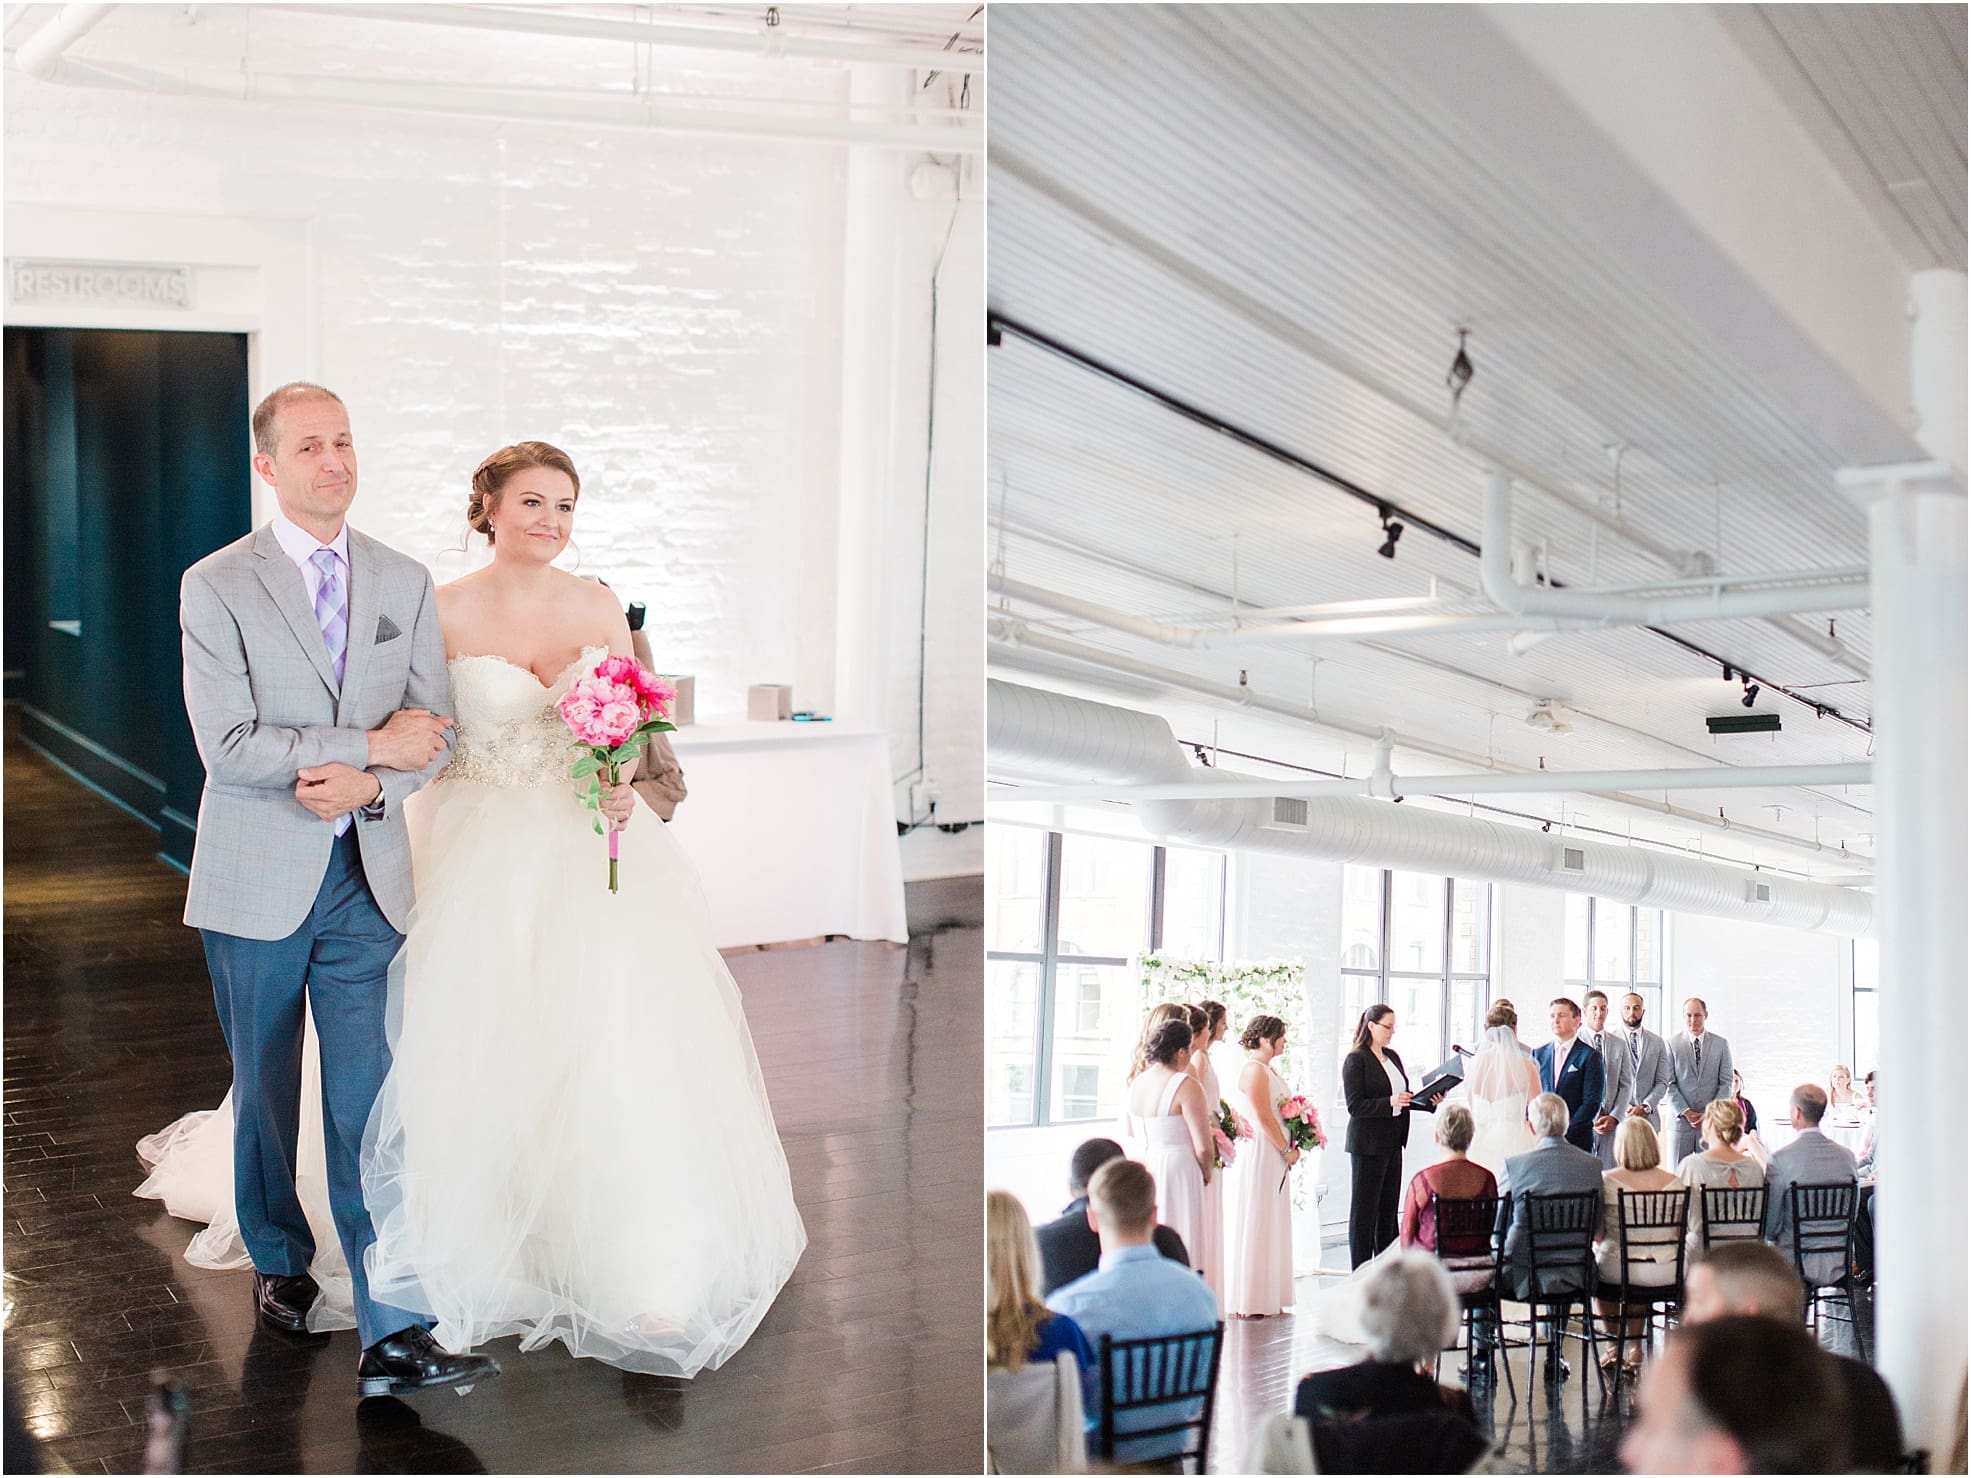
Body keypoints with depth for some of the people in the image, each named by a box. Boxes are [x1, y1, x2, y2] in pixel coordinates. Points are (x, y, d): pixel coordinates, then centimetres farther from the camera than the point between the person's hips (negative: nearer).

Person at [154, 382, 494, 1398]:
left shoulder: (406, 584, 6)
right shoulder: (216, 587, -5)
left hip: (368, 879, 2)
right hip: (258, 885, -1)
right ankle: (279, 1258, 38)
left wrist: (367, 784, -16)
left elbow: (434, 734, 4)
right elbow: (228, 745, -14)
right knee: (266, 1091, 15)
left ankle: (391, 1334, -3)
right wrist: (371, 745, -16)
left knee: (371, 1108, -3)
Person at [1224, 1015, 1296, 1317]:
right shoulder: (1254, 1069, -15)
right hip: (1259, 1155, -10)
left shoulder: (1267, 1069, 15)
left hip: (1273, 1159, 10)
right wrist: (1287, 1150, -10)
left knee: (1272, 1226, 12)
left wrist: (1290, 1147, 9)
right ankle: (1248, 1302, 2)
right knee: (1255, 1225, -4)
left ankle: (1267, 1298, 18)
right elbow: (1265, 1118, -18)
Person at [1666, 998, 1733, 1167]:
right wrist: (1686, 1112, -10)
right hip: (1681, 1119, -1)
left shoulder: (1721, 1044, 7)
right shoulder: (1672, 1044, 2)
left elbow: (1726, 1083, 4)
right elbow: (1669, 1083, -1)